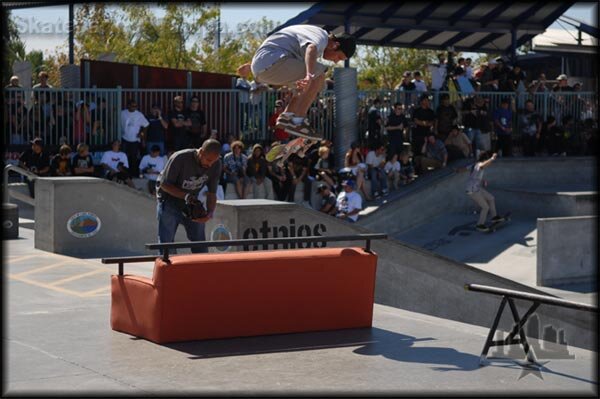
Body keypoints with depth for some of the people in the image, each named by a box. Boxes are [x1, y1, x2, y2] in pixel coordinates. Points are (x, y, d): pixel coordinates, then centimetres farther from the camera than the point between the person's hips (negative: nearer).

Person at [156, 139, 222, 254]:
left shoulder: (216, 164, -13)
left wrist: (210, 213, -25)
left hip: (192, 203, 4)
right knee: (166, 243, -5)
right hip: (169, 202, -4)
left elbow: (212, 193, -6)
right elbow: (164, 184, -17)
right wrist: (185, 195, -32)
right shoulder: (180, 158, -27)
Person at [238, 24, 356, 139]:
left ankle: (287, 115, 8)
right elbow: (311, 49, -33)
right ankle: (298, 121, -19)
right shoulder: (321, 38, -8)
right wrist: (309, 75, -51)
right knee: (318, 75, -16)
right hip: (272, 62, -10)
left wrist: (251, 65, 36)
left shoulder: (313, 33, 24)